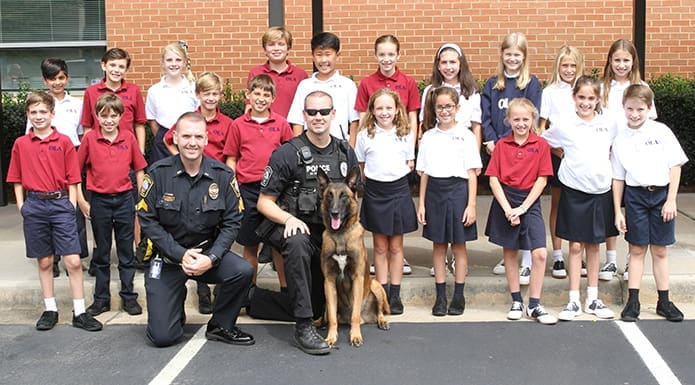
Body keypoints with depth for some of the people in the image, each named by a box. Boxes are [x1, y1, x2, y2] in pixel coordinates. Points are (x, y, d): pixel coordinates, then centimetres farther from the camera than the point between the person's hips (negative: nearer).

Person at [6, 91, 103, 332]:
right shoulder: (20, 144, 5)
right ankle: (50, 310, 21)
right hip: (34, 205, 2)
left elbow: (72, 179, 2)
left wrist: (71, 206, -4)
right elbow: (17, 180, 10)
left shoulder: (64, 142, 0)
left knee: (73, 261, -4)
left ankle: (80, 312, 3)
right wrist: (21, 206, 2)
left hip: (60, 203, -2)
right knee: (44, 261, 10)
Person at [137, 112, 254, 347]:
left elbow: (232, 222, -6)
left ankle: (220, 326, -2)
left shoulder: (222, 175, -6)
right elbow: (148, 220, -10)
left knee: (243, 272, -29)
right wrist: (180, 255, -18)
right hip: (167, 256, -1)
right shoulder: (158, 173, -10)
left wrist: (211, 258, -20)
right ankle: (175, 304, 28)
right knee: (162, 337, -9)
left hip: (209, 251, 2)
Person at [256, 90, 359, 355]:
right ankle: (303, 328, -34)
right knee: (297, 244, -42)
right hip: (294, 227, -5)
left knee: (316, 308, 6)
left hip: (329, 232, 5)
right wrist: (289, 218, -28)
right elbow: (264, 202, -9)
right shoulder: (287, 154, -11)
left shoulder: (346, 154, 3)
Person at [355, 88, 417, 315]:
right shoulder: (365, 135, 0)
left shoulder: (406, 134, 2)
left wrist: (405, 168, -5)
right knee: (380, 247, 7)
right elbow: (359, 167, 6)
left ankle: (395, 294, 15)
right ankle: (382, 293, 15)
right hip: (374, 191, 0)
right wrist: (369, 177, -5)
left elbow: (410, 164, 11)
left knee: (396, 246, 7)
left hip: (399, 190, 0)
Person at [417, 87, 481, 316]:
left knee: (459, 245, 6)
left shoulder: (466, 135, -1)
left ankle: (459, 296, 16)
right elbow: (424, 173, 8)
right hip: (434, 191, 3)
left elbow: (472, 173, -3)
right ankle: (440, 296, 16)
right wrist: (421, 203, 4)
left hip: (458, 190, -2)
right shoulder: (429, 136, 7)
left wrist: (471, 205, -8)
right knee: (438, 245, 8)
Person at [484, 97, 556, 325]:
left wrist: (522, 208, -11)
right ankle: (516, 302, 22)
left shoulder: (541, 145, -1)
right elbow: (493, 179, -2)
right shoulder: (502, 145, 2)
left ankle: (534, 306, 1)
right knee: (510, 252, 9)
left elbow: (542, 180, -4)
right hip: (505, 200, 1)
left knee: (540, 253, -10)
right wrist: (507, 209, -12)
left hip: (530, 201, -1)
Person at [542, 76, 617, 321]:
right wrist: (567, 157, 5)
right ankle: (574, 301, 8)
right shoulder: (563, 124, -5)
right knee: (576, 246, 2)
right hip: (574, 191, -2)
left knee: (593, 245, 11)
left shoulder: (609, 123, 2)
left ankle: (592, 299, 20)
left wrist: (603, 166, 8)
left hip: (601, 190, 2)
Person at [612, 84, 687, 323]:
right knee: (637, 250, 5)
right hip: (635, 196, 1)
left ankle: (664, 302, 19)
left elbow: (676, 166, -2)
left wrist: (671, 200, -8)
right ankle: (632, 302, 11)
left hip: (661, 194, -1)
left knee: (659, 251, 8)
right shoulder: (621, 139, 3)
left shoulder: (661, 132, -2)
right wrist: (617, 211, 3)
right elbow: (618, 178, 5)